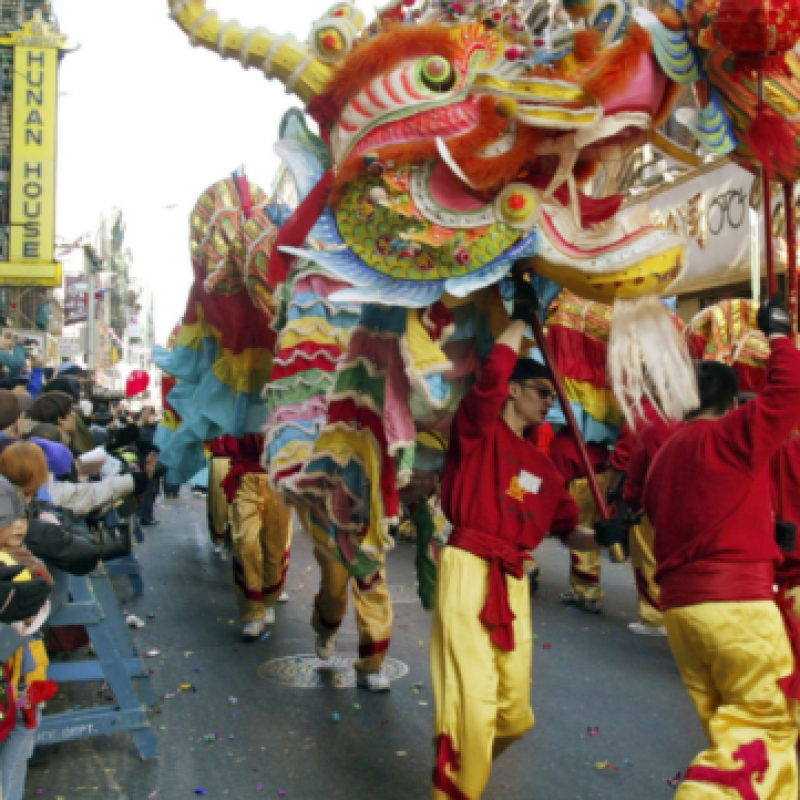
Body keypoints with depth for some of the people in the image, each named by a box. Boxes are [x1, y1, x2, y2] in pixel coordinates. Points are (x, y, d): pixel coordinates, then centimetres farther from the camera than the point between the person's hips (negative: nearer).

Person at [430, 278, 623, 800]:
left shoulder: (543, 466, 17)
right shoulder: (480, 429, 0)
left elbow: (568, 531, 19)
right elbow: (495, 371, -18)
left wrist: (601, 536, -2)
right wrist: (522, 318, -6)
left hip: (514, 582, 7)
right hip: (470, 571, -7)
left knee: (515, 714, 13)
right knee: (474, 705, -12)